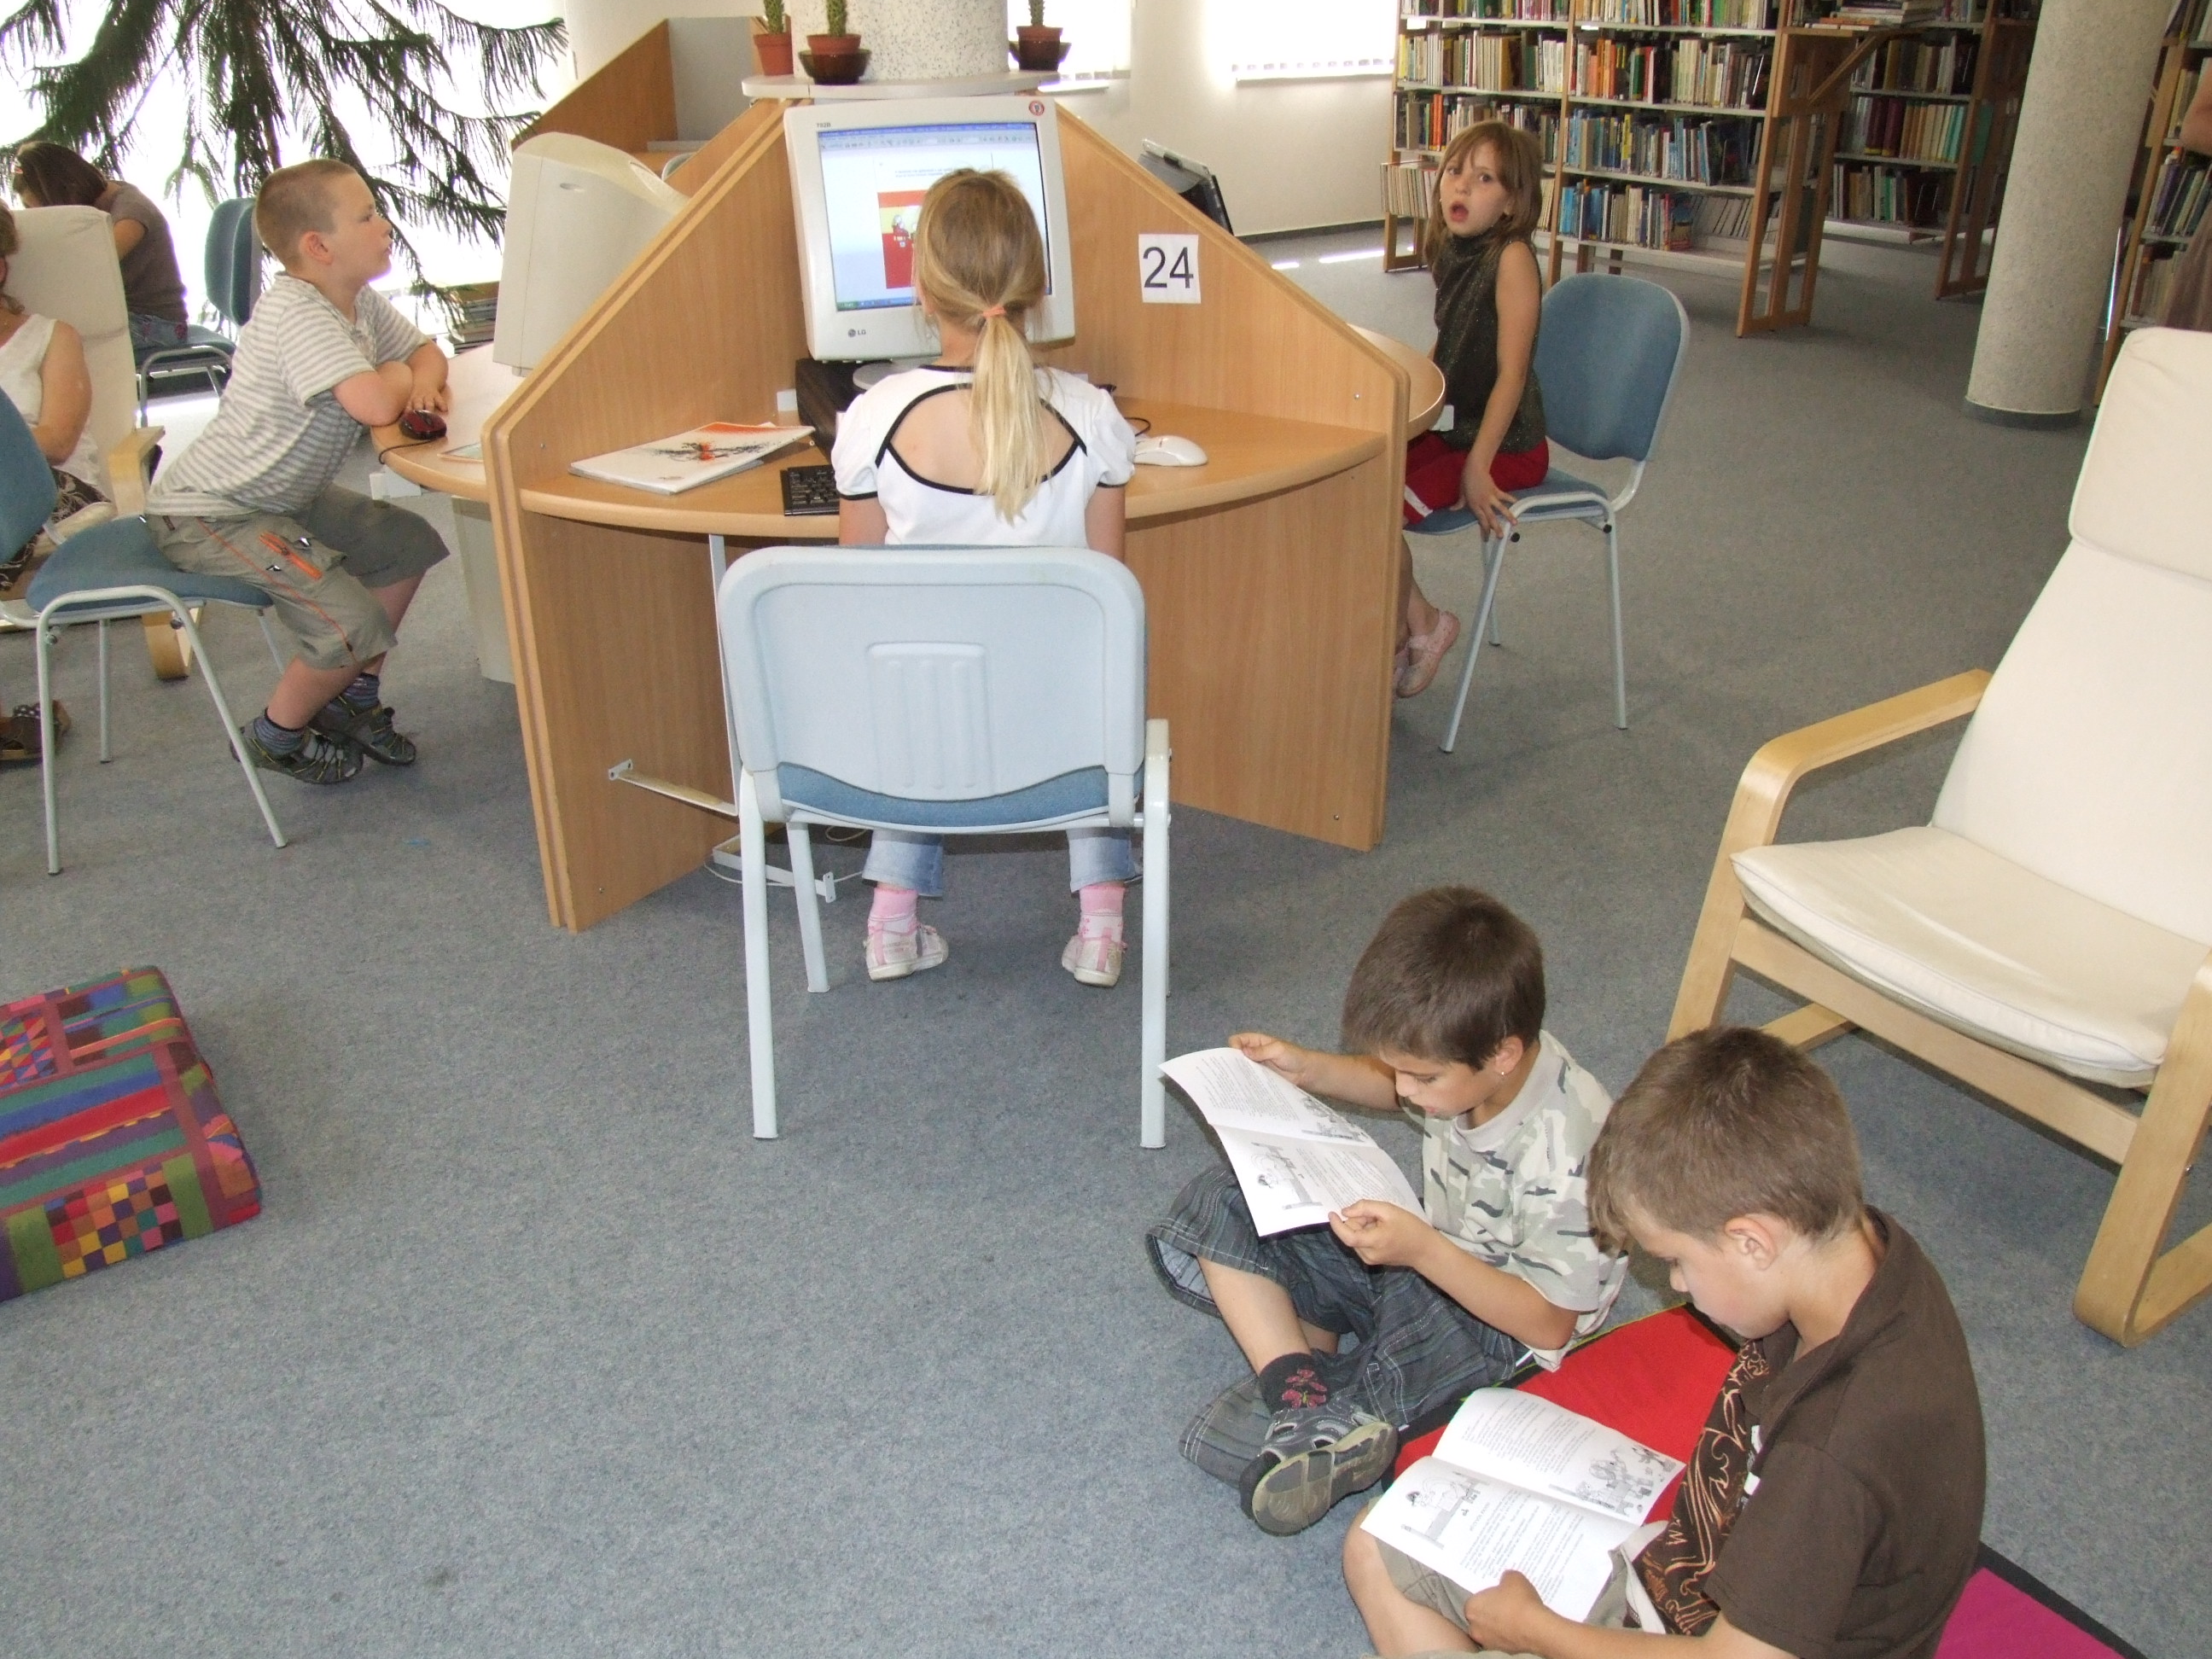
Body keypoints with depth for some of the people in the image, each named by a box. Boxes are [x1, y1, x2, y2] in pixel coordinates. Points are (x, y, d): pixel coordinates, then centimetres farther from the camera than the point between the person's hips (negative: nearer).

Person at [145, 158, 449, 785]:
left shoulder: (359, 302, 1)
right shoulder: (297, 315, -27)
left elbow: (425, 350, 14)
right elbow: (374, 405, -39)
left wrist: (423, 381, -10)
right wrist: (397, 375, -15)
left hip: (283, 495, 10)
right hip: (206, 516, -10)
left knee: (410, 544, 11)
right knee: (352, 628, -19)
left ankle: (353, 699, 22)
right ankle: (277, 734, 10)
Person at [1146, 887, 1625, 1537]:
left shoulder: (1563, 1158, -33)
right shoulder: (1468, 1058, -13)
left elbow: (1550, 1323, -25)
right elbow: (1394, 1089, 13)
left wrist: (1422, 1250, -35)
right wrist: (1309, 1069, -3)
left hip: (1494, 1319, -8)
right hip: (1426, 1250, 8)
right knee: (1216, 1207, -5)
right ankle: (1306, 1395, -22)